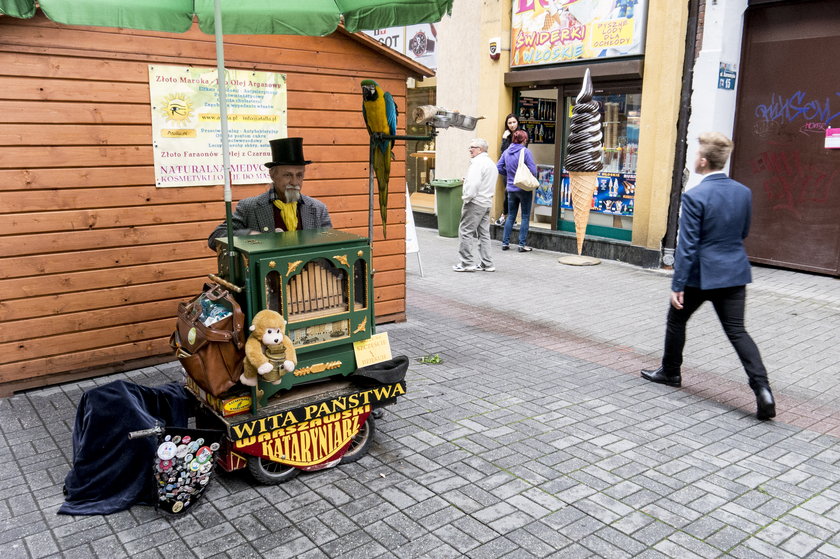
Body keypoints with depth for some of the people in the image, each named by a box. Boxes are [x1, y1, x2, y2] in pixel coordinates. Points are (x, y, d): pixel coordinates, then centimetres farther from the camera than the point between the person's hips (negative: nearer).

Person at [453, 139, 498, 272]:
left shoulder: (478, 162, -13)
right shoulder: (491, 163, 19)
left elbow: (474, 183, -24)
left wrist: (467, 198, -14)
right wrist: (467, 181, 15)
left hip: (475, 202, -10)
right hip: (487, 202, 10)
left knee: (466, 231, -4)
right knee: (484, 233, 11)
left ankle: (467, 263, -4)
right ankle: (487, 264, 13)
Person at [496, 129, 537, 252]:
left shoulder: (506, 152, 4)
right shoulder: (526, 151, -12)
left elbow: (499, 168, 5)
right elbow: (533, 170, -14)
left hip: (511, 189, 5)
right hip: (524, 188, -5)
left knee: (511, 216, 13)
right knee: (525, 217, 3)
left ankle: (505, 242, 13)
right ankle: (522, 244, 3)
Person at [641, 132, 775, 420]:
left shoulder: (695, 196, -17)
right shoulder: (744, 192, 3)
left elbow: (687, 245, -17)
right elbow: (743, 233, 15)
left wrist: (677, 285, -13)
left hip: (701, 274, -5)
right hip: (734, 272, 5)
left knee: (676, 320, 17)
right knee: (737, 331, 7)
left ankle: (670, 371, 33)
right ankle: (762, 388, -6)